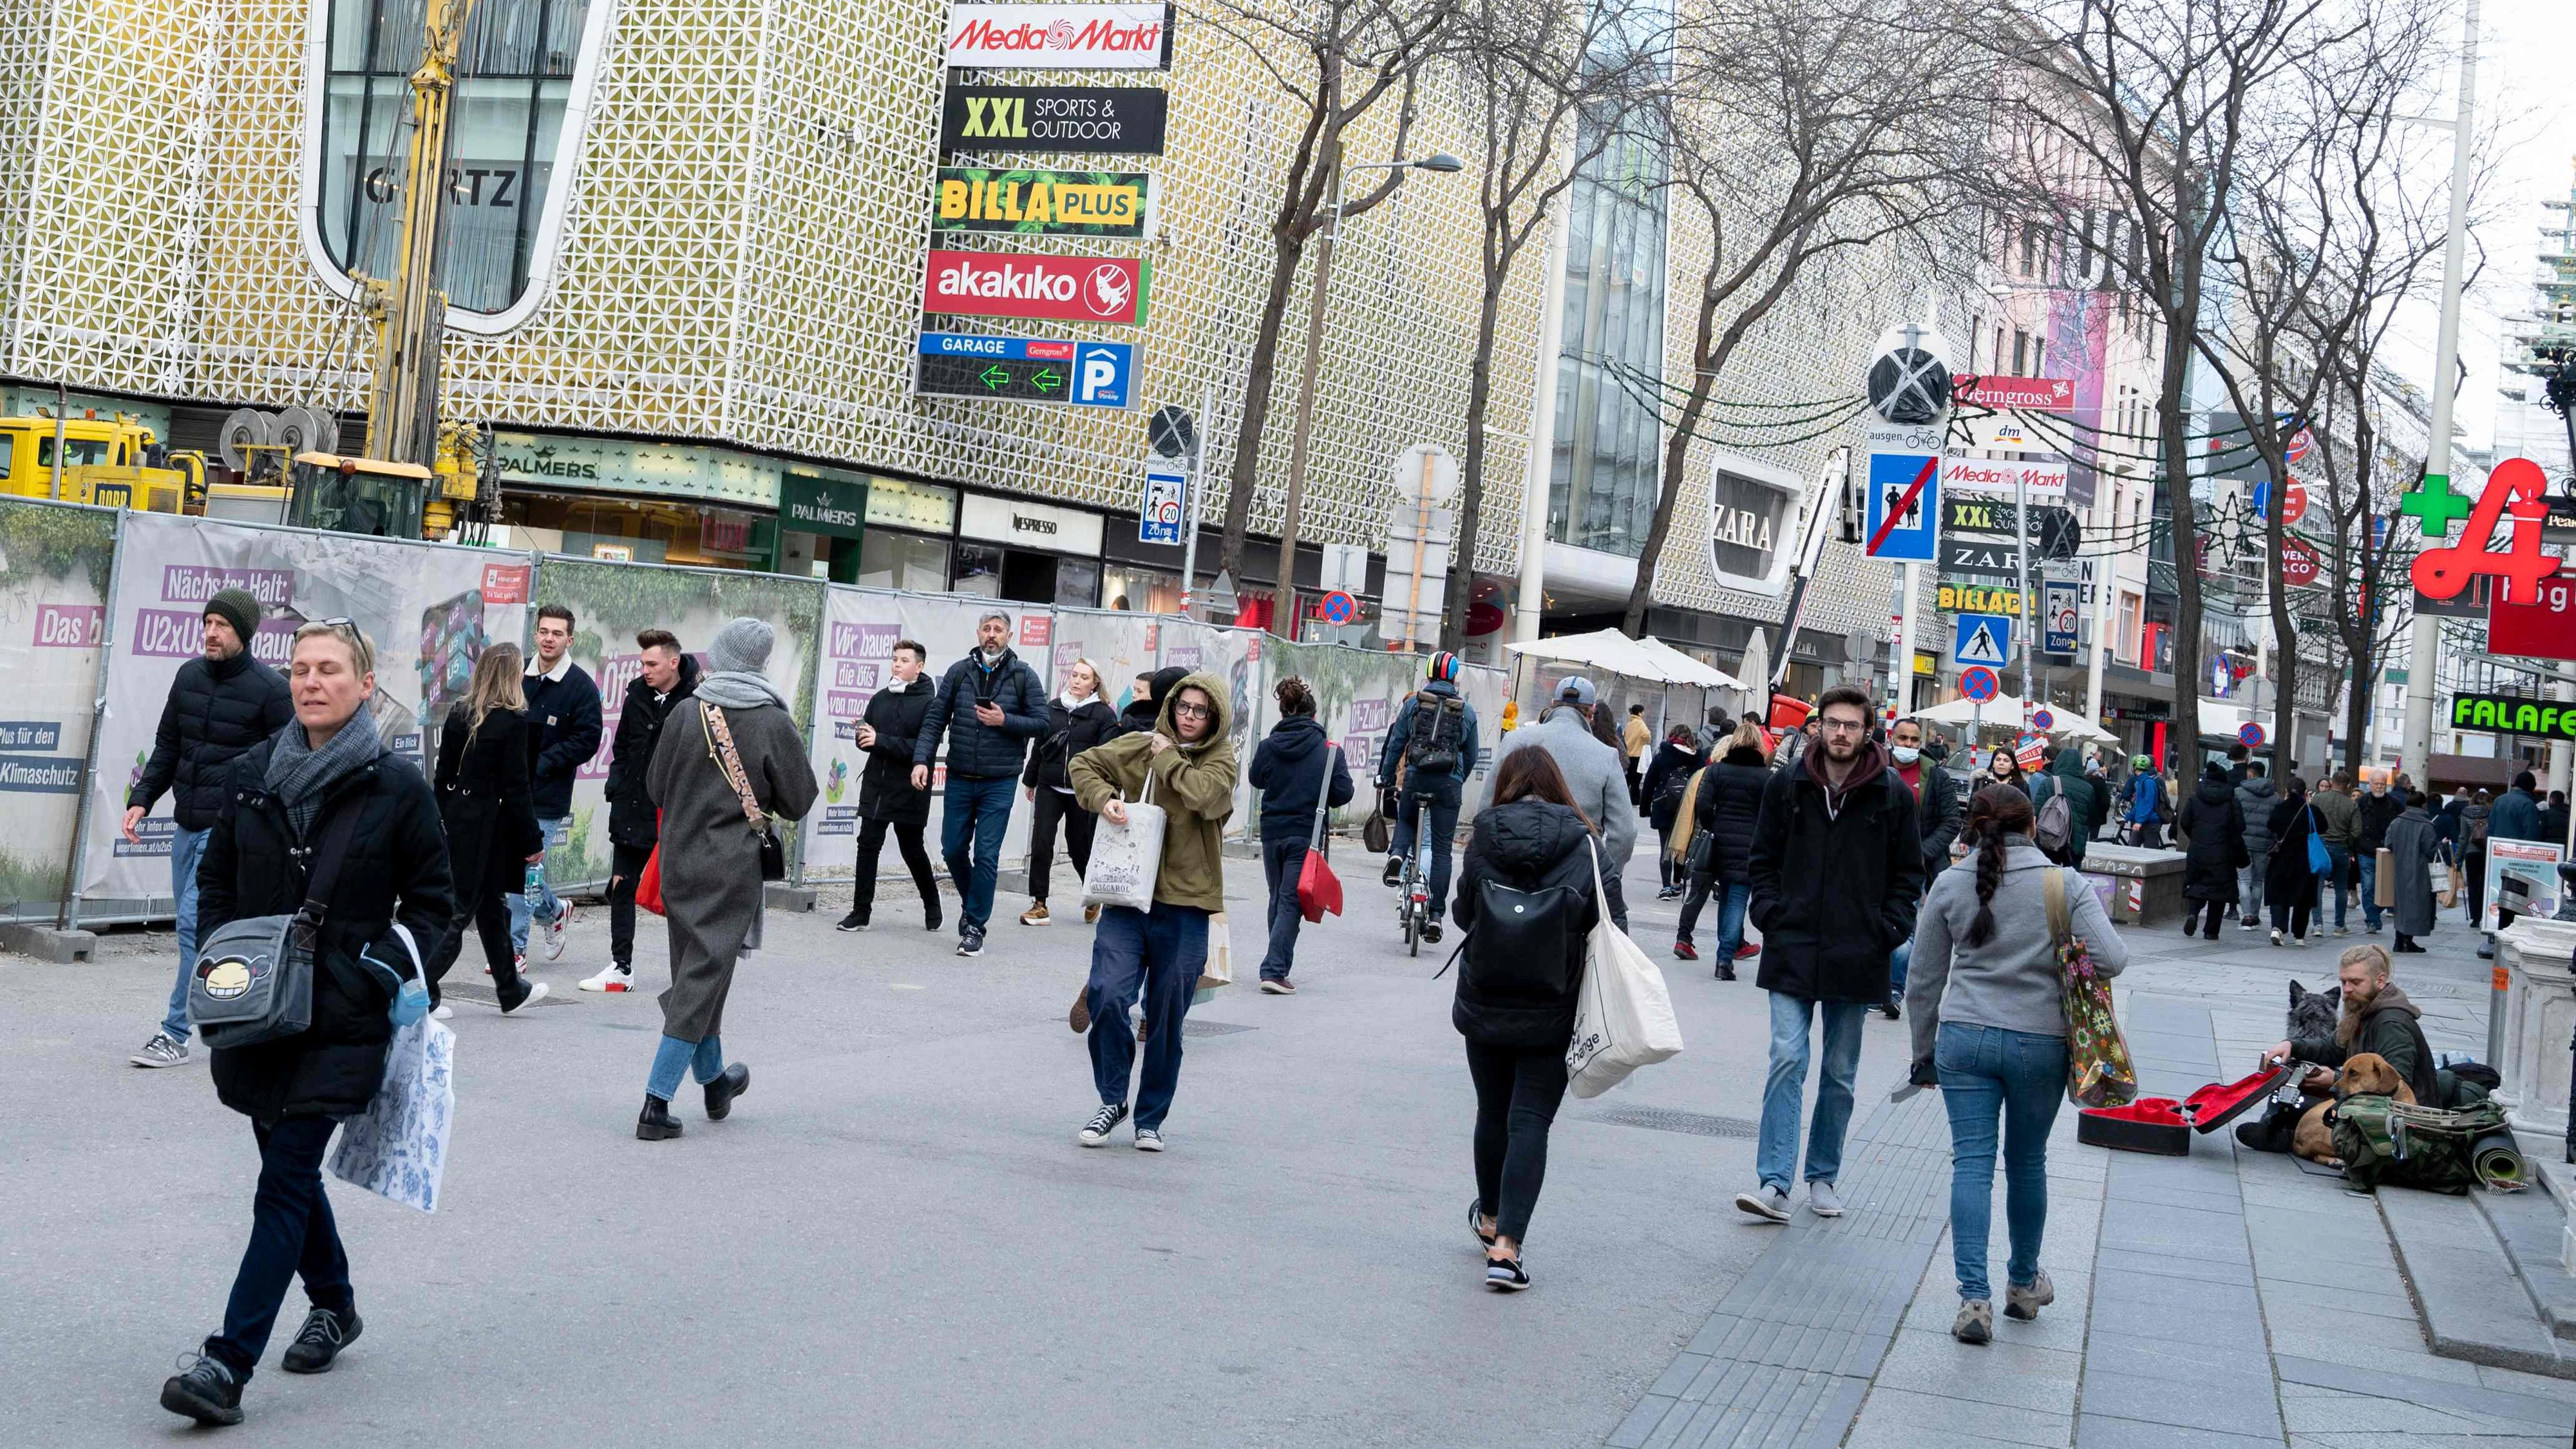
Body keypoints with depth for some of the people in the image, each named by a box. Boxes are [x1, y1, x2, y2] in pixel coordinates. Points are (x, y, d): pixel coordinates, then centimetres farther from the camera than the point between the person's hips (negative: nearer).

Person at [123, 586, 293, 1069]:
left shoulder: (270, 689, -9)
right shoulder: (189, 676, 8)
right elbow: (167, 746, 17)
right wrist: (141, 799, 7)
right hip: (186, 825, 7)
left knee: (195, 924, -12)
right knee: (200, 928, 11)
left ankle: (175, 1035, -6)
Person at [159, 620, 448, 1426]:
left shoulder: (397, 787, -4)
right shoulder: (248, 777, 6)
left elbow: (432, 903, 3)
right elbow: (215, 882, 17)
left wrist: (390, 967, -10)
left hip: (342, 1020, -5)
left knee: (285, 1182, -9)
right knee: (289, 1168, 16)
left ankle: (228, 1366, -10)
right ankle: (333, 1305, 39)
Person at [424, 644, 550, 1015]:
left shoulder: (458, 713, 4)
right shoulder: (512, 722, -14)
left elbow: (443, 775, 8)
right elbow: (515, 789, -14)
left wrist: (440, 823, 15)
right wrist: (532, 842, -7)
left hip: (456, 820, 7)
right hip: (490, 825, -7)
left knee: (491, 907, 18)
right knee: (460, 912, 0)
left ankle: (511, 990, 30)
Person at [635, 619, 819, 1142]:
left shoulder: (686, 714, -4)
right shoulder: (774, 723, -11)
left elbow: (656, 788, 5)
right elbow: (798, 802, -4)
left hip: (680, 862, 4)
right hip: (734, 868, -4)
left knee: (695, 970, 19)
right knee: (703, 977, -1)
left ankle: (714, 1079, 36)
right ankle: (656, 1103, -7)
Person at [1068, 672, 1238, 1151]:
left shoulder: (1221, 761, 1)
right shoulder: (1139, 746, 8)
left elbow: (1206, 796, -19)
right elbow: (1085, 764, 16)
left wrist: (1169, 760, -6)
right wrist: (1103, 798, -3)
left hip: (1184, 905, -1)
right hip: (1128, 897, 1)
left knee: (1167, 1018, 6)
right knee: (1106, 995, -14)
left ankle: (1151, 1119, 22)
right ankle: (1112, 1101, 7)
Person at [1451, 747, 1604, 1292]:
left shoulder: (1484, 837, -5)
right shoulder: (1582, 843, -6)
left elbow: (1464, 914, -1)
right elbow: (1602, 924, -5)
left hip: (1485, 1003, 2)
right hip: (1551, 1011, -1)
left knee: (1493, 1113, 18)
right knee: (1531, 1121, -1)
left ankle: (1491, 1220, 39)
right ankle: (1506, 1247, -11)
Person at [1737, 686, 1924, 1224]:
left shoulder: (1893, 796, 1)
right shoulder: (1787, 787, 3)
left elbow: (1908, 874, 8)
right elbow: (1764, 860, 10)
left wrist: (1888, 930, -3)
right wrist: (1771, 915, -2)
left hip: (1857, 957, 1)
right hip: (1793, 951, -1)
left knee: (1840, 1074, 10)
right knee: (1787, 1062, -10)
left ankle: (1823, 1177, 22)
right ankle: (1775, 1184, -12)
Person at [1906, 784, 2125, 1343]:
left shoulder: (1950, 884, 1)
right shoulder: (2065, 884, -3)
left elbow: (1924, 981, 5)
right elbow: (2110, 959, -12)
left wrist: (1925, 1056, 16)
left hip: (1965, 1038, 0)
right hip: (2040, 1042, 0)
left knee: (1971, 1162, 1)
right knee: (2027, 1162, 16)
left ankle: (1975, 1297, -9)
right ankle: (2024, 1283, 33)